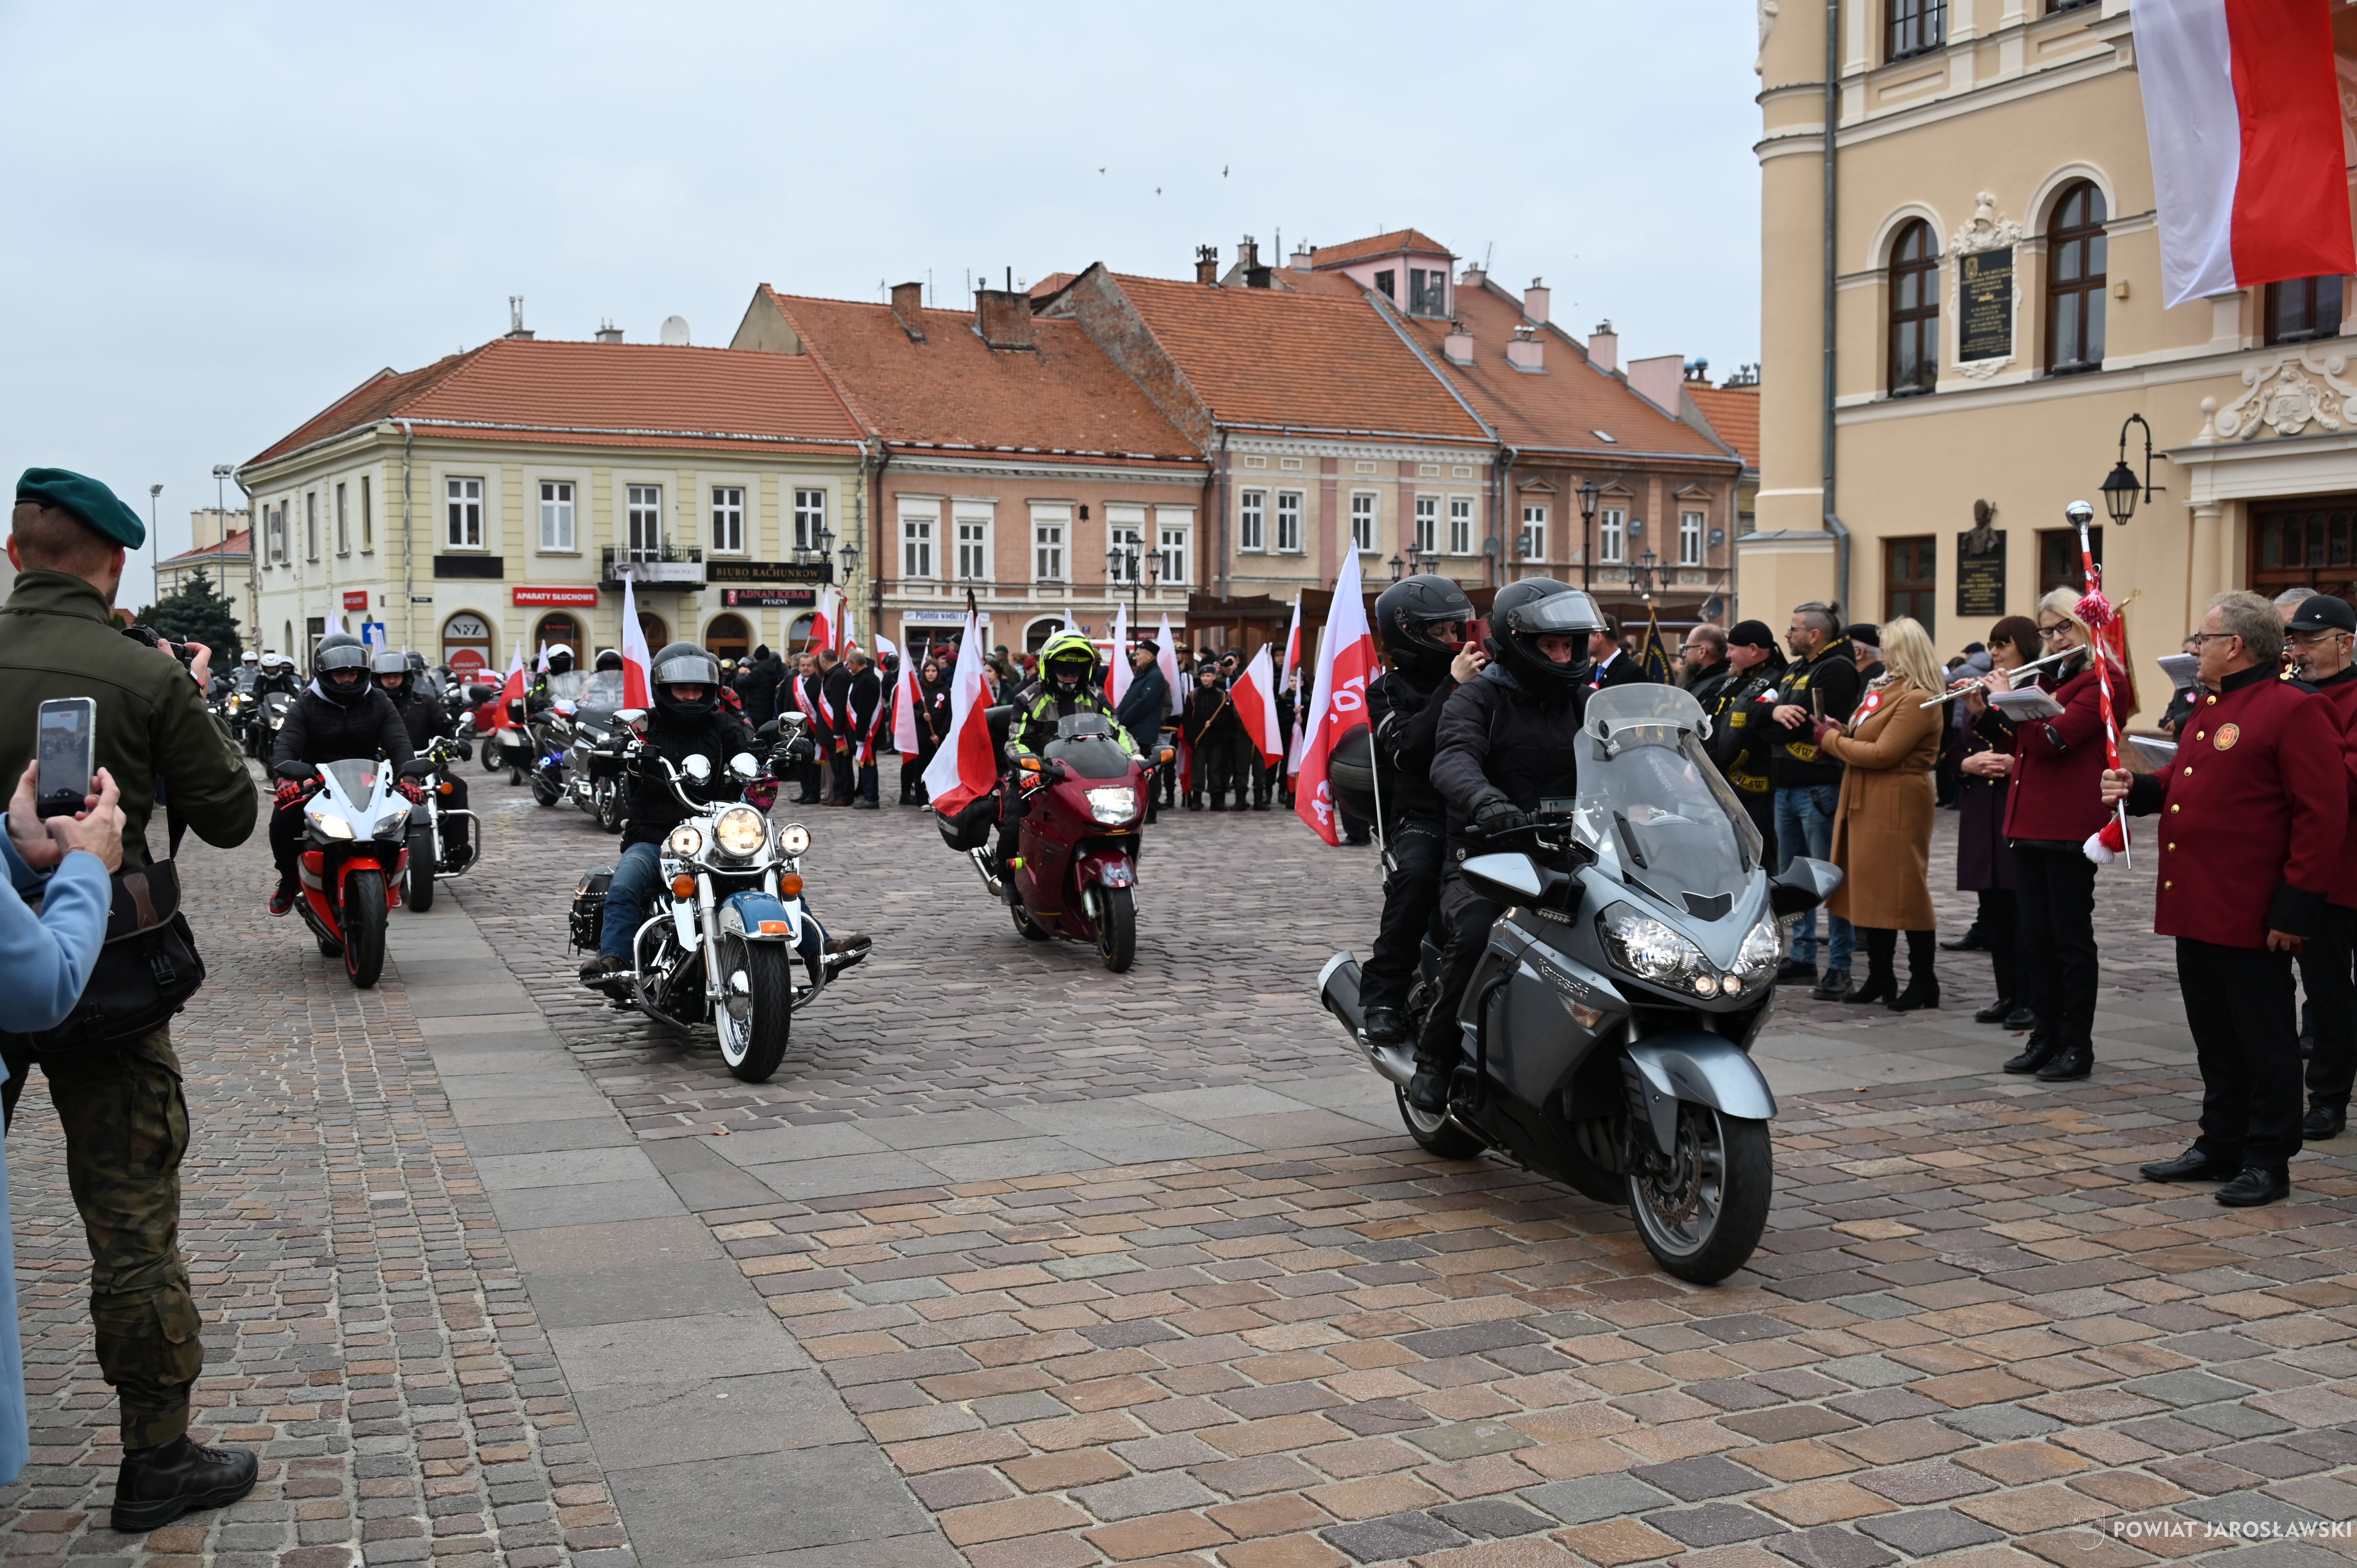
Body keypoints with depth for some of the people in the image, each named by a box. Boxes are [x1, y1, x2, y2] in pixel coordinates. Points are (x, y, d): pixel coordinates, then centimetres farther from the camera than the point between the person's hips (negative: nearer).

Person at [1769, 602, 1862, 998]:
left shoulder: (1837, 669, -11)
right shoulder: (1795, 669, 18)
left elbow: (1812, 723, -20)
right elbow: (1763, 712, 8)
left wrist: (1783, 719, -5)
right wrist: (1775, 711, -12)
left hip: (1819, 788, -10)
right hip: (1786, 787, 10)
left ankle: (1839, 968, -4)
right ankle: (1803, 956, 24)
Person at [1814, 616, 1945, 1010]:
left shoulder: (1918, 700, -15)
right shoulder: (1888, 688, 16)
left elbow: (1882, 754, -20)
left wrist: (1831, 740, -10)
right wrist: (1841, 733, 1)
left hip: (1897, 807, -10)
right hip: (1867, 803, 10)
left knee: (1905, 893, -3)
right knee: (1872, 892, 12)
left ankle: (1924, 981, 6)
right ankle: (1880, 978, 19)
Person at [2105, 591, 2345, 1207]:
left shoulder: (2296, 710, -13)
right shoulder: (2210, 707, 15)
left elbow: (2324, 813, -17)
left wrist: (2299, 903, -19)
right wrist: (2138, 789, 5)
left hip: (2252, 918, -9)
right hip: (2196, 909, 9)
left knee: (2264, 1041, 3)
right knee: (2214, 1037, 16)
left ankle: (2268, 1161, 13)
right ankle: (2220, 1148, 27)